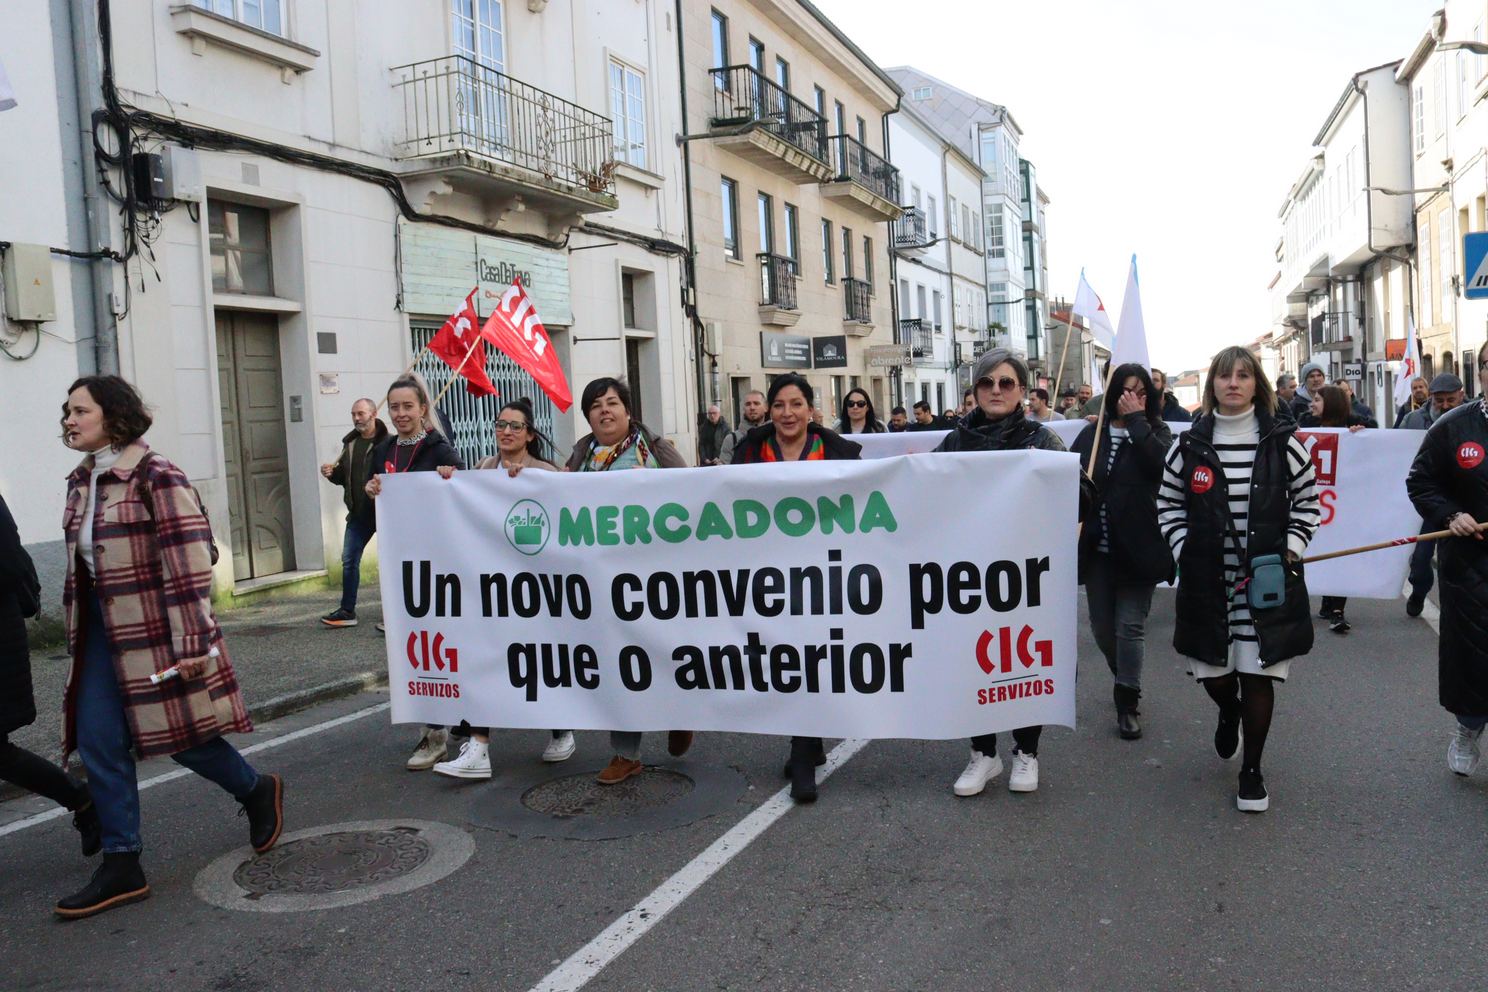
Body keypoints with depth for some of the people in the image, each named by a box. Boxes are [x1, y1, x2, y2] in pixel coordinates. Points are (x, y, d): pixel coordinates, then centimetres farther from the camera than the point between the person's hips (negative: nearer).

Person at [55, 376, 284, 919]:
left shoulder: (156, 477, -15)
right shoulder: (82, 481, 11)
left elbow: (188, 565, -19)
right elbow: (80, 564, 20)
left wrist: (193, 642, -21)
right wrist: (78, 626, 20)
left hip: (154, 628, -8)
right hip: (102, 629, 8)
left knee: (184, 737, 3)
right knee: (98, 745, 4)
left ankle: (257, 791, 30)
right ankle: (122, 866, 14)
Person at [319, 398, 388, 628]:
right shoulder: (350, 443, 13)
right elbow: (343, 477, 21)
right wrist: (332, 473, 2)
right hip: (358, 514, 7)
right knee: (349, 560, 9)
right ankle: (347, 611, 17)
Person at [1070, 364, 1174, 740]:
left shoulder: (1156, 432, 1)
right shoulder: (1092, 434, 7)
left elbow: (1160, 461, -20)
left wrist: (1136, 419, -16)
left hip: (1137, 547, -3)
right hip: (1098, 547, 3)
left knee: (1130, 626, -2)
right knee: (1102, 625, 12)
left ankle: (1127, 702, 12)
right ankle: (1127, 680, 38)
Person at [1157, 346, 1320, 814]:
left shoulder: (1283, 441, -2)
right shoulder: (1189, 445, 0)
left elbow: (1306, 501, 7)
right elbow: (1168, 504, 9)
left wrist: (1290, 550, -3)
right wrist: (1184, 552, 0)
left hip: (1268, 579, -1)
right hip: (1206, 580, 1)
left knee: (1258, 676, 1)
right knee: (1212, 673, 8)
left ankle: (1252, 770, 20)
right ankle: (1229, 713, 46)